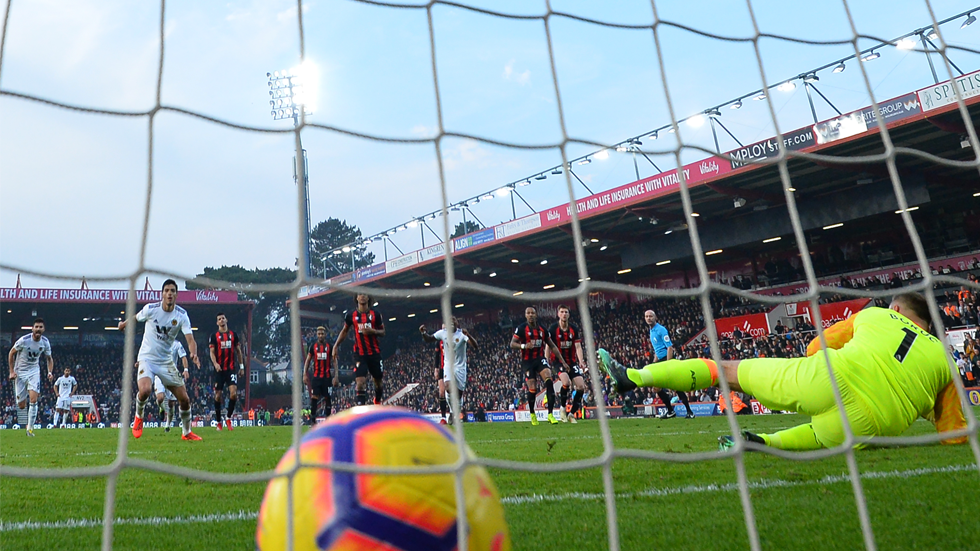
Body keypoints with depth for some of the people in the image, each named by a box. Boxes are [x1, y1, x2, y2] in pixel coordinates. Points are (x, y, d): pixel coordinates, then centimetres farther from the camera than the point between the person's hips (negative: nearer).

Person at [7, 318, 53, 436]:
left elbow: (49, 358, 8)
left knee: (33, 400, -15)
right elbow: (11, 353, -3)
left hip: (34, 371, 2)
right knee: (21, 406, 0)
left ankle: (30, 428, -6)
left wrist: (50, 372, -7)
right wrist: (12, 371, -8)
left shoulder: (45, 342, -7)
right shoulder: (24, 340, -18)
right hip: (20, 372, -2)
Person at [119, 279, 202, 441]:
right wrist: (124, 324, 30)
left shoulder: (181, 315, -10)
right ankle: (138, 416, 3)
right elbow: (135, 318, 13)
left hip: (166, 361, 2)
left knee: (184, 399, -1)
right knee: (145, 390, -30)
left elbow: (190, 338, -20)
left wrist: (193, 353, -40)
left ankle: (187, 432, 21)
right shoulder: (150, 309, -11)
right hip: (147, 358, -2)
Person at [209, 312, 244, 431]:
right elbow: (212, 352, -1)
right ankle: (218, 422, 15)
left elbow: (238, 351, 14)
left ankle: (228, 418, 3)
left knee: (233, 393, -14)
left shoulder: (233, 334, 10)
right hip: (219, 369, -1)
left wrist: (241, 366, 10)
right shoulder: (214, 335, 4)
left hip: (231, 368, 1)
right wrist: (215, 363, -19)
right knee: (218, 395, 3)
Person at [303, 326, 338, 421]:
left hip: (327, 376, 0)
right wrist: (305, 374, -1)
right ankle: (313, 419, -2)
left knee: (327, 398, 2)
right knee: (314, 397, -6)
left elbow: (334, 361, 3)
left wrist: (336, 376, -4)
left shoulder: (330, 346, 3)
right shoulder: (313, 345, 6)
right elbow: (307, 360, 8)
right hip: (316, 376, 0)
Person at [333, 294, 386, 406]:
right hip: (359, 354, -1)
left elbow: (383, 332, 6)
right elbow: (344, 331, 15)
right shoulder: (351, 315, 2)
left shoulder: (376, 314, 1)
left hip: (374, 353, 1)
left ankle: (377, 401, 39)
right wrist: (336, 346, 7)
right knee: (360, 382, -16)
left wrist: (372, 331, -15)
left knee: (378, 381, 11)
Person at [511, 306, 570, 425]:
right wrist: (524, 346, -27)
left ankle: (550, 414, -18)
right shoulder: (521, 328, -3)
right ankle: (532, 414, 22)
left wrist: (563, 362, 14)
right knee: (532, 389, -7)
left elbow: (552, 346, 16)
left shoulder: (542, 329, 9)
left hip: (540, 359, 3)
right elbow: (512, 344, -8)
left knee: (549, 381, -21)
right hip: (527, 361, -3)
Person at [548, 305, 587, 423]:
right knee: (566, 382, -29)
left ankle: (572, 413, 8)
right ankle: (562, 408, -5)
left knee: (581, 386, -9)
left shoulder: (574, 329, 1)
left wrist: (581, 361, -18)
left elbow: (578, 347, -2)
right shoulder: (552, 329, -7)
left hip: (572, 361, 4)